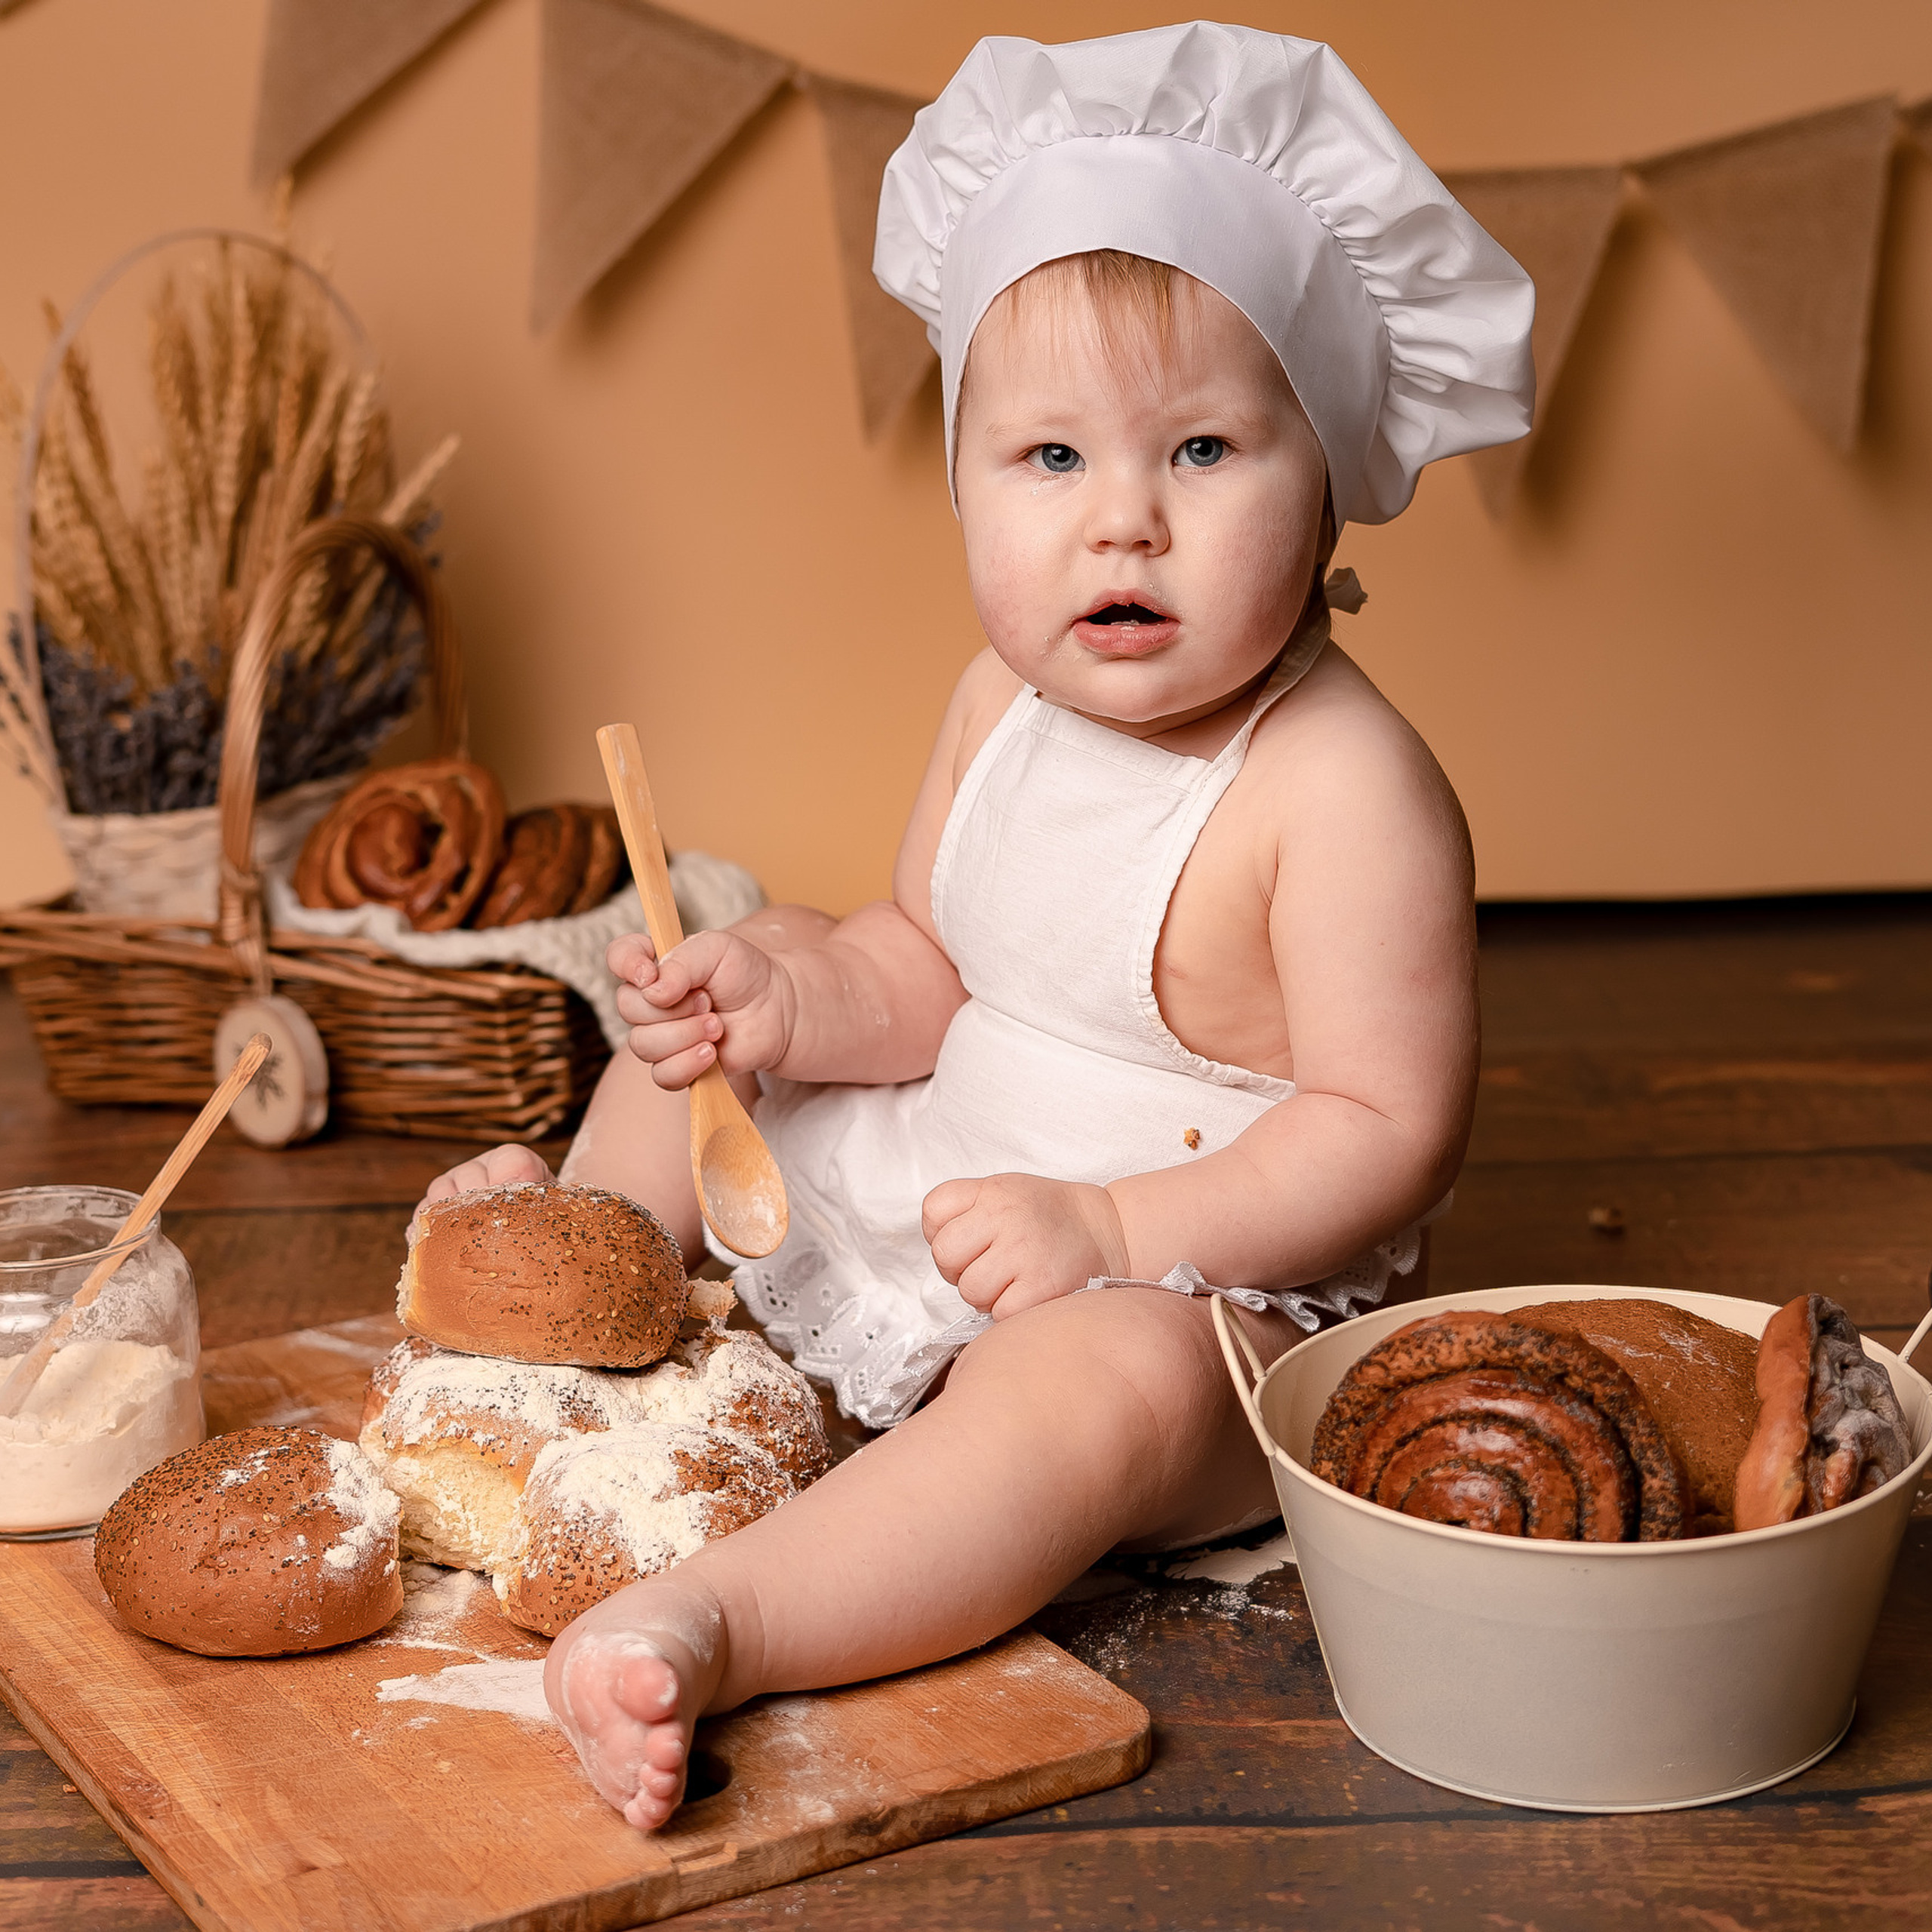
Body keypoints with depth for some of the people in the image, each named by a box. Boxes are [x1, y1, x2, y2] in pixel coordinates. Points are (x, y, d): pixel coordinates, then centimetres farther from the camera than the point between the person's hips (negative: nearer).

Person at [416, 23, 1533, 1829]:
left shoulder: (1344, 789, -24)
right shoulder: (1007, 702, -1)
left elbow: (1389, 1128, -24)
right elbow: (923, 968, 9)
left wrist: (1115, 1230, -31)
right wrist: (788, 1000, -12)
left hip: (1189, 1293, -8)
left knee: (1105, 1378, -41)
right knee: (738, 969, 17)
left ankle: (711, 1622, -51)